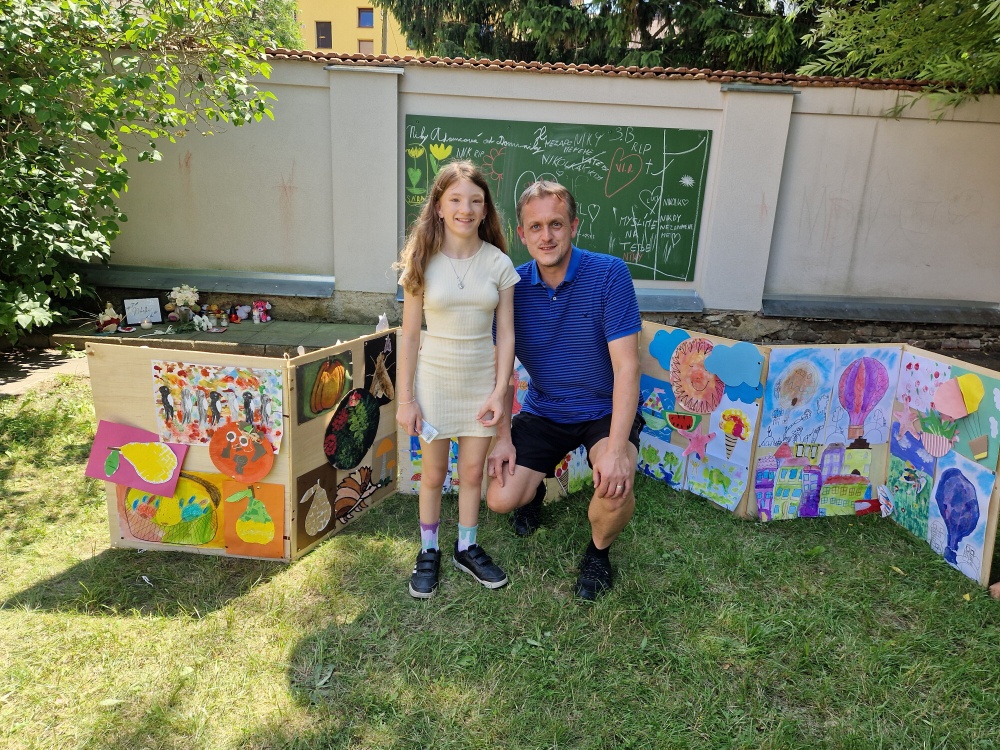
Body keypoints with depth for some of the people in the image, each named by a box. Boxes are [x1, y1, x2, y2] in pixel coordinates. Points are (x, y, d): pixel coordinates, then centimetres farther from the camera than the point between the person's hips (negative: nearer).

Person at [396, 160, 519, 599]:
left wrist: (499, 391, -7)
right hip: (435, 379, -1)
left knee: (472, 472, 13)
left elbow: (506, 334, -2)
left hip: (481, 381, 1)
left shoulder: (498, 263, -5)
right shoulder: (422, 262, -8)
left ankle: (467, 549, 34)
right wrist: (405, 398, -7)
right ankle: (429, 552, 32)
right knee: (434, 474, 12)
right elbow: (409, 335, -6)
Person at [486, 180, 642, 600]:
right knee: (500, 500, -10)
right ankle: (535, 485, 29)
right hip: (543, 412, 3)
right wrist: (503, 436, -7)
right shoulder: (513, 287, -8)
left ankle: (598, 552, 6)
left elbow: (626, 365, -22)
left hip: (605, 410, -2)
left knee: (615, 488, -30)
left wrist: (617, 448, -31)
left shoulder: (609, 274, -18)